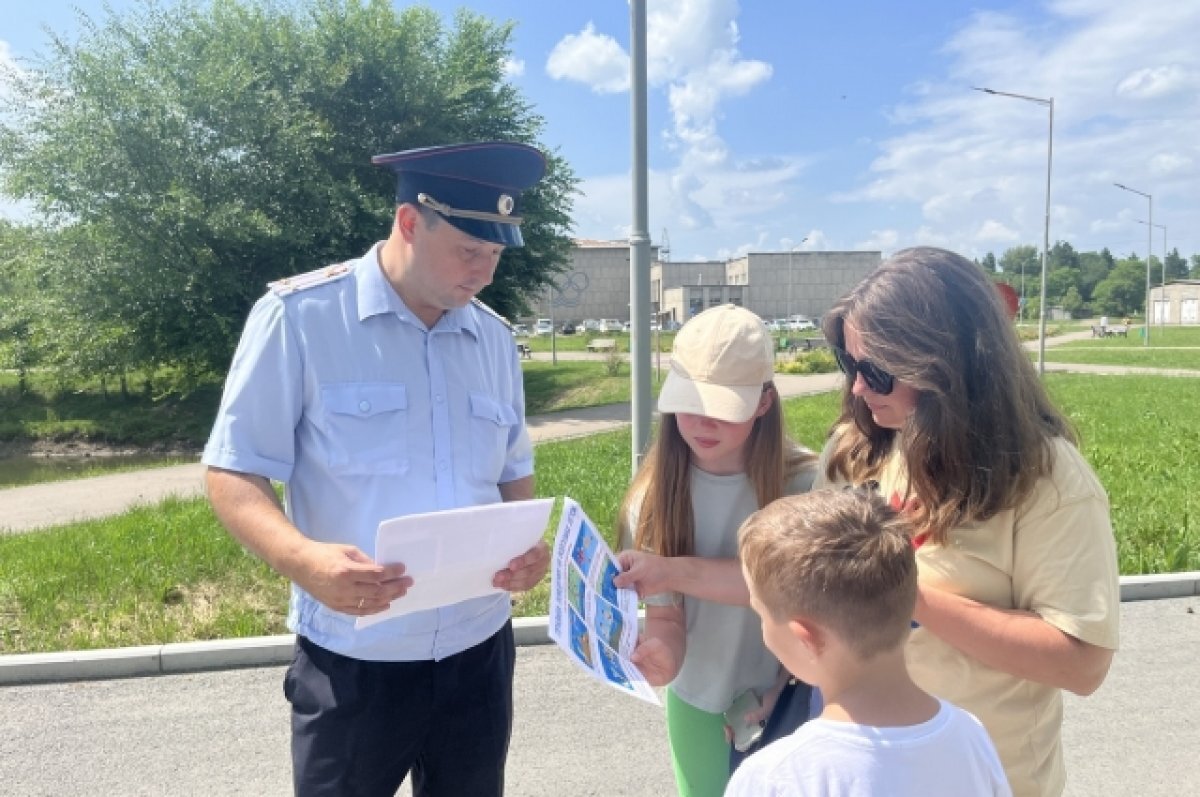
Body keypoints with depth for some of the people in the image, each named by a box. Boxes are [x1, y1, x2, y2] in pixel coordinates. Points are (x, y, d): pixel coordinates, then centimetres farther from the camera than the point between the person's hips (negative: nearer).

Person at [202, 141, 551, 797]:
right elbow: (233, 476, -8)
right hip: (352, 662, -4)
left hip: (478, 651, 5)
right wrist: (302, 559, -27)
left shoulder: (494, 338, 5)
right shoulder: (298, 315, -10)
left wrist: (527, 545, -7)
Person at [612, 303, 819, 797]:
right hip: (696, 704, 2)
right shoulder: (655, 496, -14)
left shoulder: (802, 482, -18)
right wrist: (661, 653, -35)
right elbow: (663, 611, -13)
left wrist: (674, 571, -31)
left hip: (785, 700, -1)